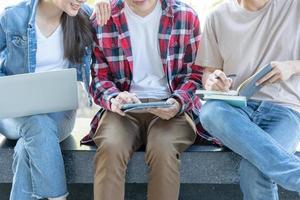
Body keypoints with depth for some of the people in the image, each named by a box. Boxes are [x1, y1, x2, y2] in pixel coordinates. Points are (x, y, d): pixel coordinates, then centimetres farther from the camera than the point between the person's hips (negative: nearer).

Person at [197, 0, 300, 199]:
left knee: (255, 172, -33)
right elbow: (209, 71, 14)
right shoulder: (219, 16, 9)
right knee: (210, 112, -35)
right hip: (237, 105, 3)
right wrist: (212, 81, -9)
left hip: (284, 107, -2)